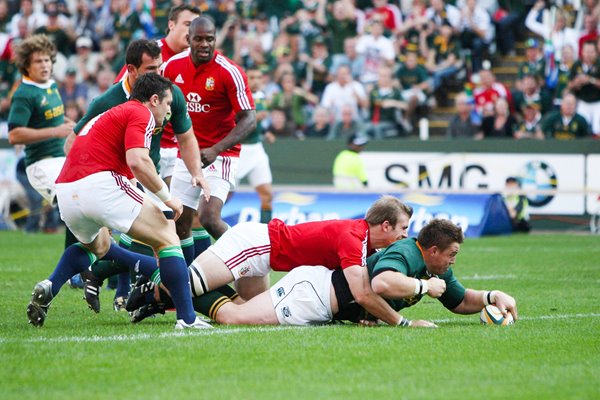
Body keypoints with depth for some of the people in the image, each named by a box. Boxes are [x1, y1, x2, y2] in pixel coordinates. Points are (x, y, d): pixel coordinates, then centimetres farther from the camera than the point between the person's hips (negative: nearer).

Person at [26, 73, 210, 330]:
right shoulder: (141, 114, 3)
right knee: (167, 240, 0)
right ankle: (187, 317, -10)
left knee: (97, 246, 36)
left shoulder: (110, 114, 31)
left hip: (65, 193, 8)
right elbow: (137, 161, -13)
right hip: (100, 184, -8)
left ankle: (49, 288, 12)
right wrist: (167, 197, -3)